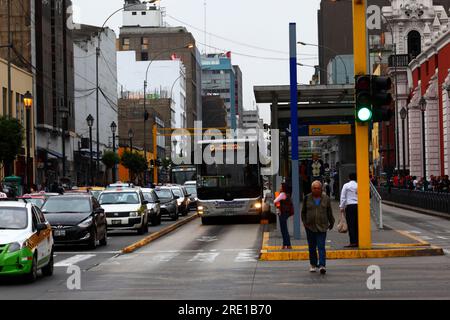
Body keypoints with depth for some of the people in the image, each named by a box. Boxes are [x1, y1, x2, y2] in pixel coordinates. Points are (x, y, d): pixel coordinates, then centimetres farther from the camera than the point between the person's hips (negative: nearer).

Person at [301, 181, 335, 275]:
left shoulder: (326, 198, 4)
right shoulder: (307, 198, 4)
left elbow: (329, 212, 11)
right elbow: (303, 212, 12)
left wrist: (331, 223, 14)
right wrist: (304, 222, 4)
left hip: (322, 226, -1)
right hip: (310, 226, 2)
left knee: (321, 246, -10)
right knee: (312, 247, 8)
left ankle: (322, 265, -15)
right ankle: (313, 265, 21)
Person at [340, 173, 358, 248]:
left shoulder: (346, 185, 0)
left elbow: (343, 197, 0)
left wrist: (342, 207, 6)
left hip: (350, 206, -3)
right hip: (358, 205, 3)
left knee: (350, 225, -4)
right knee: (357, 225, 8)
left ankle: (353, 242, -10)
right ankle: (357, 241, 8)